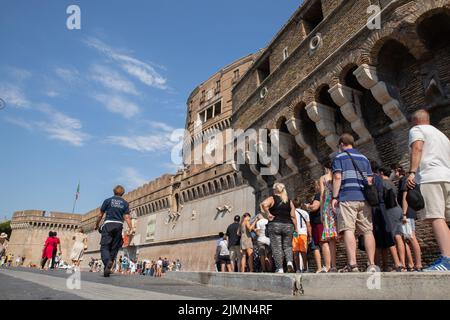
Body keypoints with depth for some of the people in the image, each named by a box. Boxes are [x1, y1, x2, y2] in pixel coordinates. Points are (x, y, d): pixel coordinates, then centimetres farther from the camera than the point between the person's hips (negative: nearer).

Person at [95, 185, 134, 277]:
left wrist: (97, 225, 22)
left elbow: (100, 215, 8)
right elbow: (127, 217, -1)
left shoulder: (108, 201, 6)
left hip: (108, 224, -2)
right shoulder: (125, 203, 9)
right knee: (114, 247, 10)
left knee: (104, 246, -4)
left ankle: (107, 261, -30)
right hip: (119, 225, 2)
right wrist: (131, 228, -1)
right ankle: (108, 266, 11)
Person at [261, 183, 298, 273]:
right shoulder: (289, 201, 11)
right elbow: (293, 216, 7)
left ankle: (280, 269, -2)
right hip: (288, 225, 3)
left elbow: (264, 204, -20)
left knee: (276, 248, 1)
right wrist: (296, 228, 12)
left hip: (275, 225, -3)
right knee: (288, 246, 15)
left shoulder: (272, 199, 2)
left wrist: (268, 214, -9)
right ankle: (290, 262, -8)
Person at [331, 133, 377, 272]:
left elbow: (337, 177, -5)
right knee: (368, 231, 5)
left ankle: (352, 264, -17)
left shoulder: (339, 157, 7)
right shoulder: (364, 158, 21)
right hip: (364, 198, 5)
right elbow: (370, 180, 15)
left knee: (348, 230, -10)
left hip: (347, 197, -5)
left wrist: (334, 197, -5)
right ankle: (371, 264, 2)